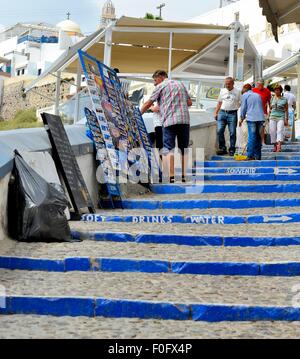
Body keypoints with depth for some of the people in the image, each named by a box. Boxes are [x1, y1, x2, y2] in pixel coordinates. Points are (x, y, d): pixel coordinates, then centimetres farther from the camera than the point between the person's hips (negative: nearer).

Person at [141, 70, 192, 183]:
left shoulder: (161, 86, 6)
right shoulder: (180, 84, 22)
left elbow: (148, 103, 7)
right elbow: (189, 103, 20)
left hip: (169, 120, -5)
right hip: (184, 120, 5)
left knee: (168, 149, -7)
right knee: (184, 149, 10)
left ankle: (171, 176, -19)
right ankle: (184, 175, 7)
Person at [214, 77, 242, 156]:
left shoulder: (237, 92, 4)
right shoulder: (222, 91, 13)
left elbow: (241, 103, 5)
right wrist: (216, 113, 13)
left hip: (232, 114, -3)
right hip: (222, 112, 3)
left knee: (232, 132, -1)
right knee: (220, 131, -5)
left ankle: (232, 150, 7)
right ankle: (222, 148, 5)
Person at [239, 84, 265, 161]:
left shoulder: (245, 95, 6)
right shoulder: (258, 95, 21)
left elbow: (243, 108, 5)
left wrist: (242, 118, 16)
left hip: (251, 118, -5)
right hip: (260, 118, 5)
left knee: (252, 137, -7)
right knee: (258, 137, 8)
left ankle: (250, 156, -10)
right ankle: (258, 156, 10)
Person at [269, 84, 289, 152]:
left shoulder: (284, 99, 3)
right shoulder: (273, 99, 12)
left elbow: (286, 110, 4)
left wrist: (286, 119, 0)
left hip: (281, 117, -4)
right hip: (273, 117, 4)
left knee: (280, 131, -17)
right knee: (273, 132, 0)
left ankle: (279, 147, -29)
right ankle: (275, 146, 13)